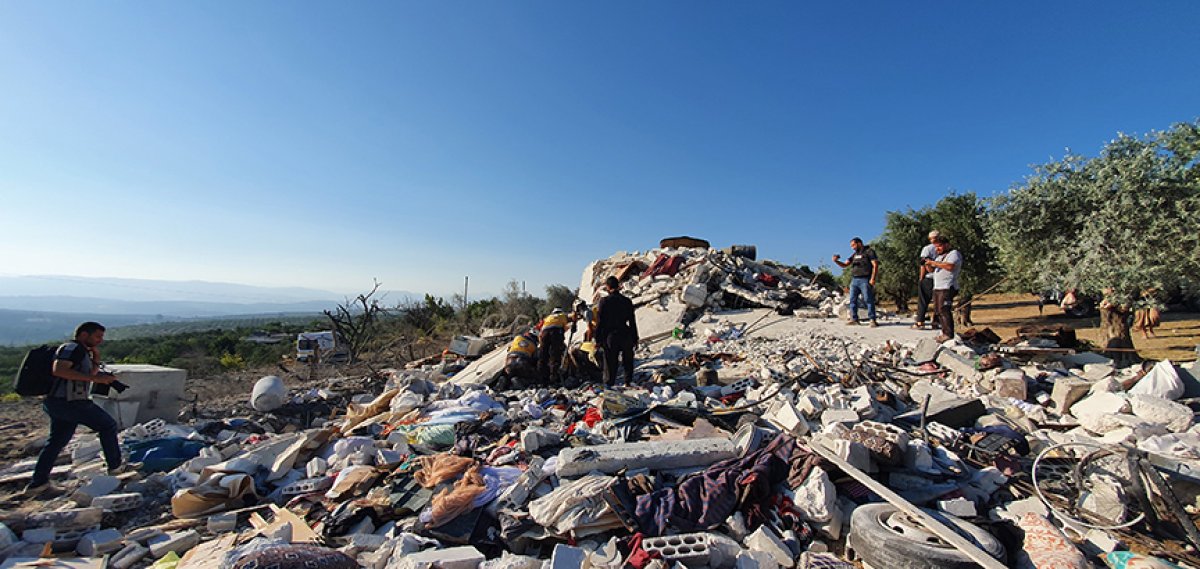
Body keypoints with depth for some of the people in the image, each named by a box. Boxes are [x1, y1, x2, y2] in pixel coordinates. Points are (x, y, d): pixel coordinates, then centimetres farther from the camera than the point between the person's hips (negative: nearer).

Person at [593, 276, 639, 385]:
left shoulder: (604, 301, -7)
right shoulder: (627, 301, 3)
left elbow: (599, 322, -7)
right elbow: (632, 322, 5)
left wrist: (597, 339, -1)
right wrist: (635, 339, 12)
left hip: (610, 336, -2)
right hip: (626, 336, 2)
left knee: (610, 363, 4)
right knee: (628, 361, 16)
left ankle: (609, 384, 7)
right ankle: (628, 382, 18)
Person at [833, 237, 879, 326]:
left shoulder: (869, 252, 0)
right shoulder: (854, 255, 20)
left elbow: (875, 265, -8)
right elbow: (844, 265, 17)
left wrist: (873, 278, -18)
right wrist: (836, 261, -3)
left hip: (865, 280, -7)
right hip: (854, 280, 7)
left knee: (868, 300, -8)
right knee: (853, 300, 3)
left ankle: (872, 320, -5)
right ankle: (854, 319, 5)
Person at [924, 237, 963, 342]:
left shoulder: (954, 253, -3)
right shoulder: (940, 256, 24)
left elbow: (950, 266, -21)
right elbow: (931, 270, 22)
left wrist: (934, 262, -17)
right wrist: (928, 264, 2)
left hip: (947, 288, -9)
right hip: (937, 287, 9)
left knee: (944, 310, -14)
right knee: (938, 311, 8)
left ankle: (949, 334, -12)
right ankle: (945, 332, 14)